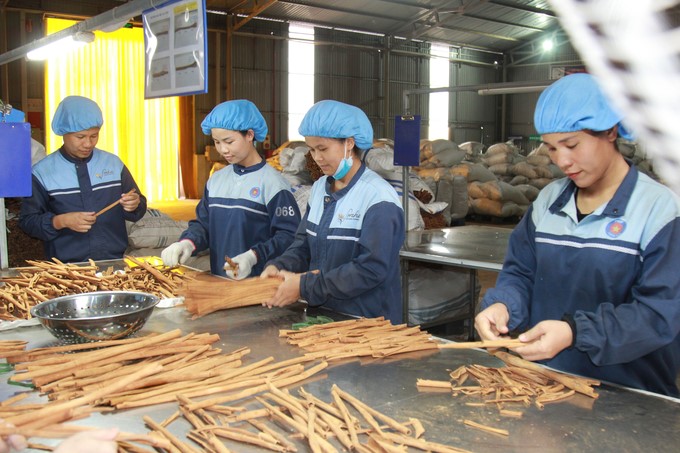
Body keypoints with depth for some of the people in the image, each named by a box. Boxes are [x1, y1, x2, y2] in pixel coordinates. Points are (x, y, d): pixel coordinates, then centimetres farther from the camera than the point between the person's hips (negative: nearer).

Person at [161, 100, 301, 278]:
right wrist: (188, 242, -4)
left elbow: (289, 235, -11)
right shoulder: (216, 180, 13)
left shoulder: (272, 182, -8)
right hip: (218, 280, 5)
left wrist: (253, 257, -23)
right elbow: (203, 223, 16)